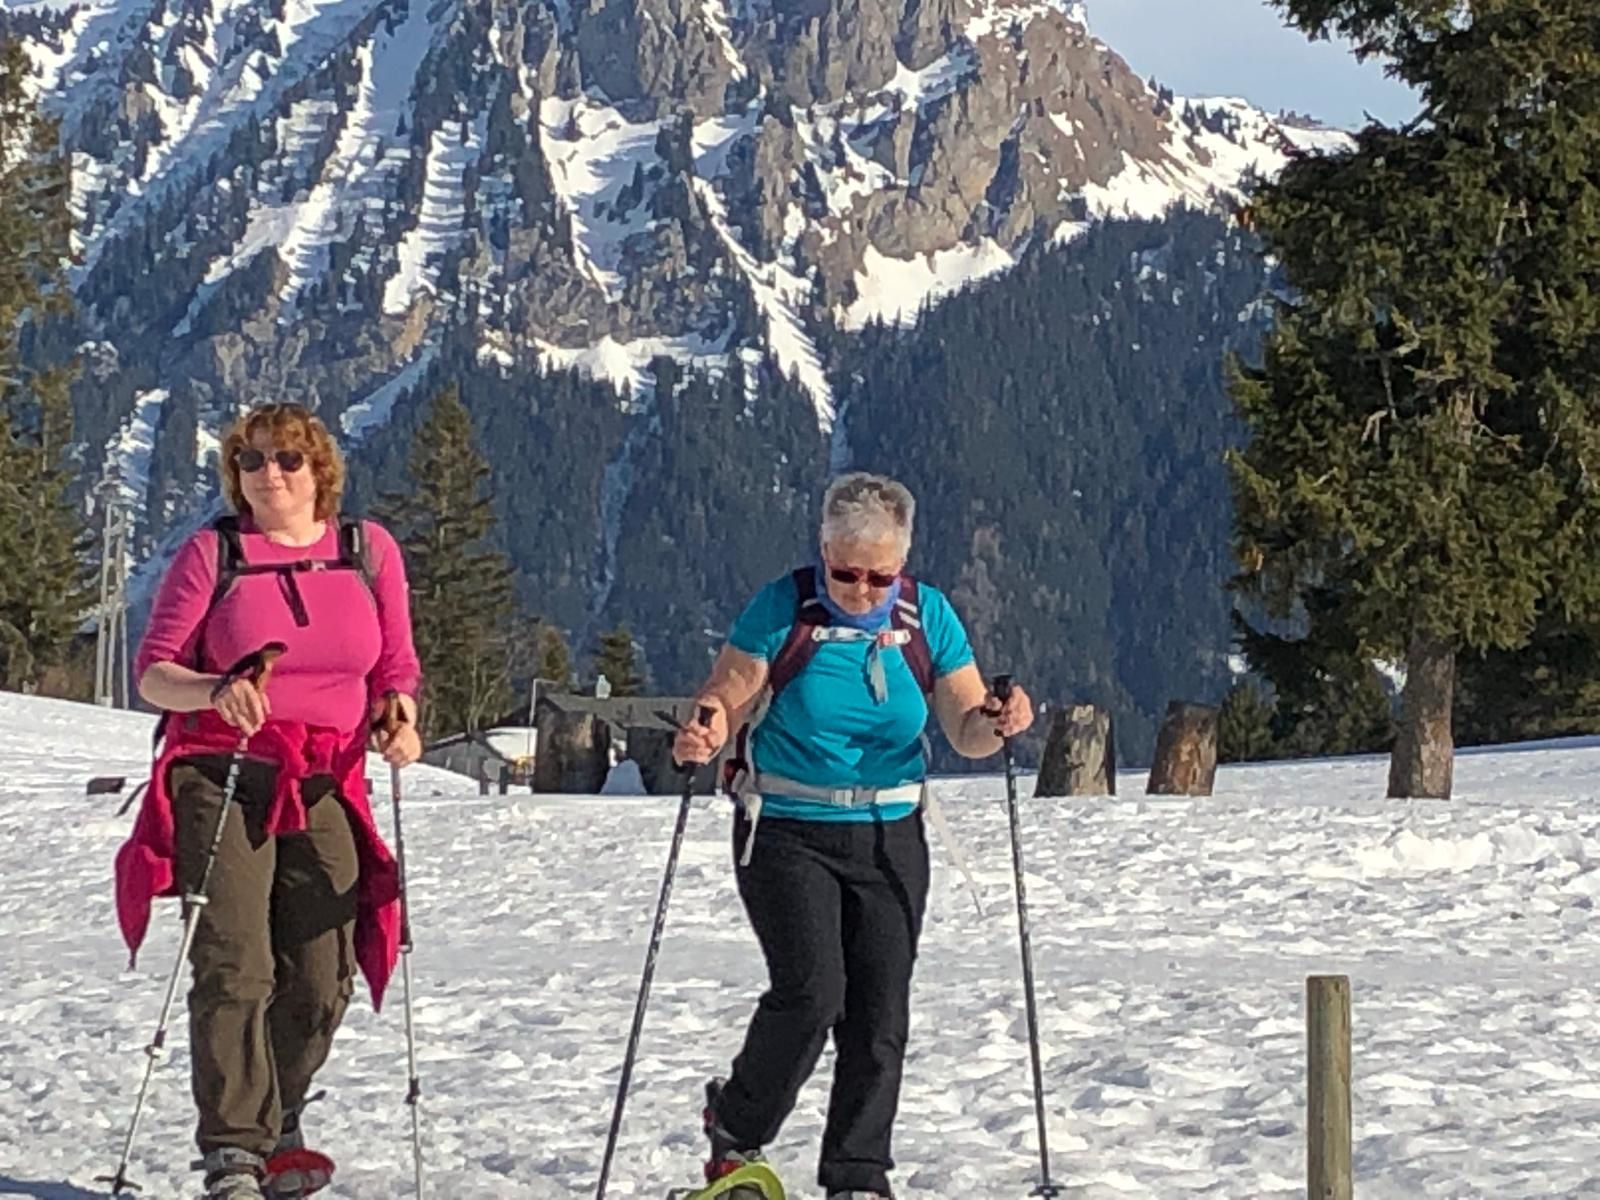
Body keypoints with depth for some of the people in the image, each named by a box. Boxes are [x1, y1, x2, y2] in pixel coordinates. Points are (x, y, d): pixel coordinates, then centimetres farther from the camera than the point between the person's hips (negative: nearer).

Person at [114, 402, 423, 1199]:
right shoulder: (212, 553, 3)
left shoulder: (368, 550, 10)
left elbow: (396, 672, 15)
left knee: (321, 980, 1)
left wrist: (397, 720, -7)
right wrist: (213, 691, -21)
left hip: (325, 790, 3)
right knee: (234, 967, -14)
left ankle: (273, 1127, 24)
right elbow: (153, 669, -1)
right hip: (224, 780, -3)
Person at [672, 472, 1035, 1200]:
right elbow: (723, 698, -10)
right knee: (811, 991, -16)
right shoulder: (783, 608, -11)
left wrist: (996, 724, -22)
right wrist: (701, 735, -32)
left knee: (880, 1012, 2)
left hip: (890, 838, 4)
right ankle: (736, 1133, 9)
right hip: (788, 832, -4)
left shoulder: (928, 616, -1)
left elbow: (966, 733, 0)